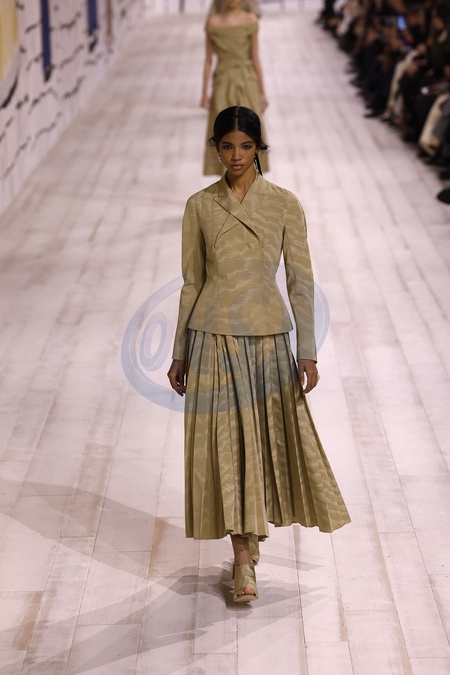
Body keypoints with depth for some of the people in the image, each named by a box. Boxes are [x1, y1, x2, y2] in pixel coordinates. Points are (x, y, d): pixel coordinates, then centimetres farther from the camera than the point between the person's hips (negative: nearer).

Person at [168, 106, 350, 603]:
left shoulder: (284, 204, -1)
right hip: (213, 338, 0)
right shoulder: (200, 206, 2)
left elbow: (301, 280, 0)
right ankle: (244, 557, 8)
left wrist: (307, 352, -4)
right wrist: (179, 354, 8)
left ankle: (253, 529, 35)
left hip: (267, 337, 0)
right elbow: (192, 282, 7)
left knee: (269, 437, 6)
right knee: (225, 440, -1)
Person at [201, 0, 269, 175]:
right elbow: (208, 59, 5)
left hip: (246, 83, 0)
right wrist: (204, 93, 1)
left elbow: (255, 58, 4)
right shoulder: (213, 21, 1)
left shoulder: (250, 20, 1)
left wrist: (262, 92, 4)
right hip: (223, 84, 0)